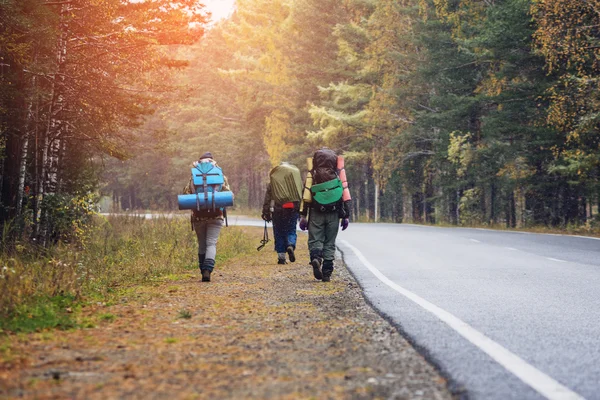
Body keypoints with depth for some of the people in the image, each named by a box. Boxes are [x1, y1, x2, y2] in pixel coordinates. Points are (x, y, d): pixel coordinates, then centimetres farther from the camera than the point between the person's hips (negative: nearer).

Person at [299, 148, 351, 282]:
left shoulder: (311, 175, 2)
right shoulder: (338, 175, 6)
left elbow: (305, 196, -2)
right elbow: (346, 196, 4)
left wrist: (303, 216, 1)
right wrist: (345, 216, 8)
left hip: (316, 214, -1)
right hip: (333, 214, 1)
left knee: (315, 239, 7)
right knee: (330, 243, 9)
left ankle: (316, 257, -24)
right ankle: (327, 273, 4)